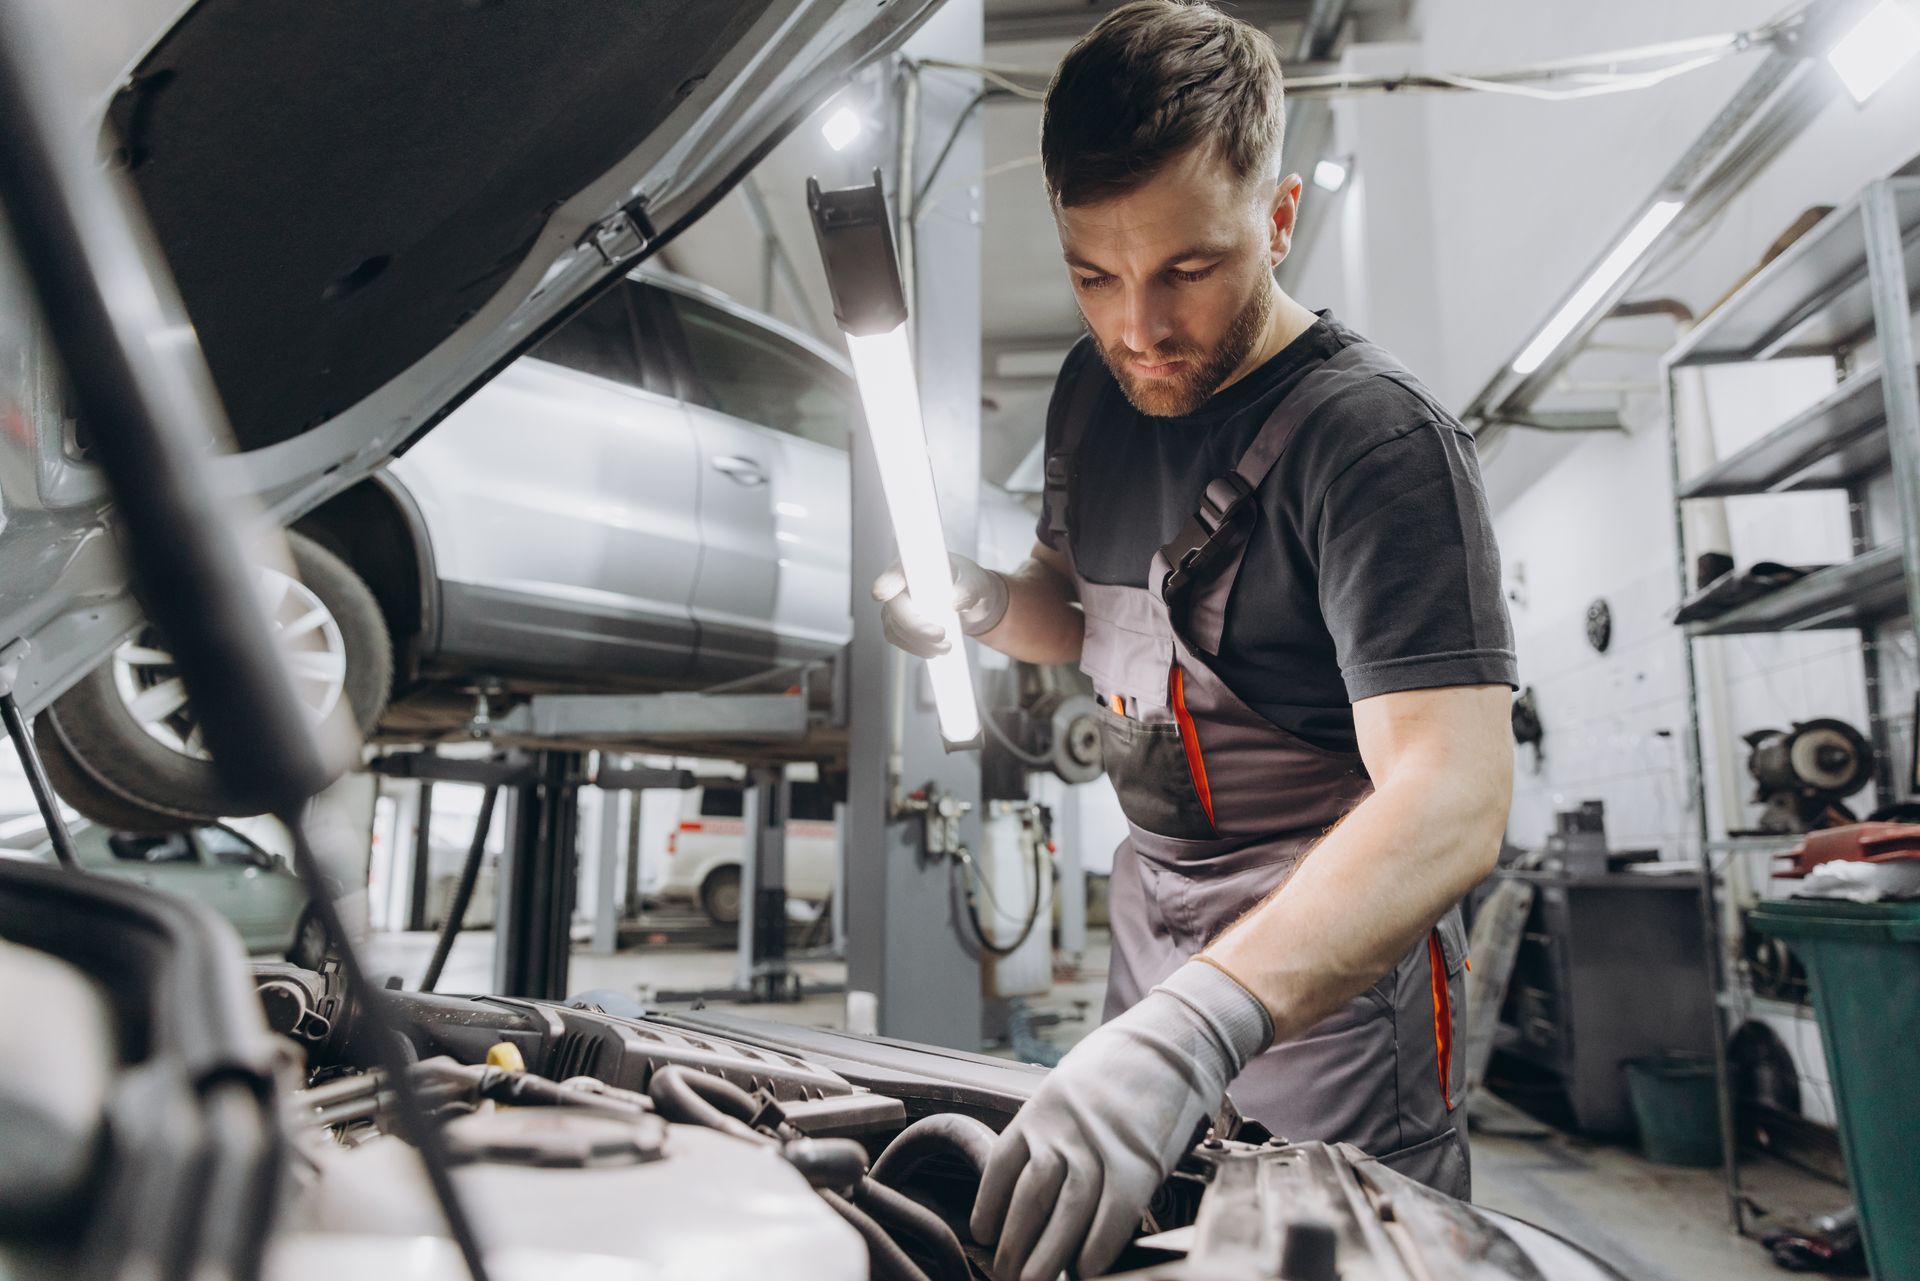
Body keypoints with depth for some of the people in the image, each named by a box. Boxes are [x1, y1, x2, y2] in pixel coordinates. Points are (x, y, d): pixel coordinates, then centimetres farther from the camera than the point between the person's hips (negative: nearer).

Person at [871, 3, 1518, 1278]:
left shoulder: (1377, 435, -23)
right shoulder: (1098, 385, 2)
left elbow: (1451, 808, -33)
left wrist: (1195, 1028, -45)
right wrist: (986, 601, -6)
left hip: (1329, 996, -7)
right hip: (1154, 936, 7)